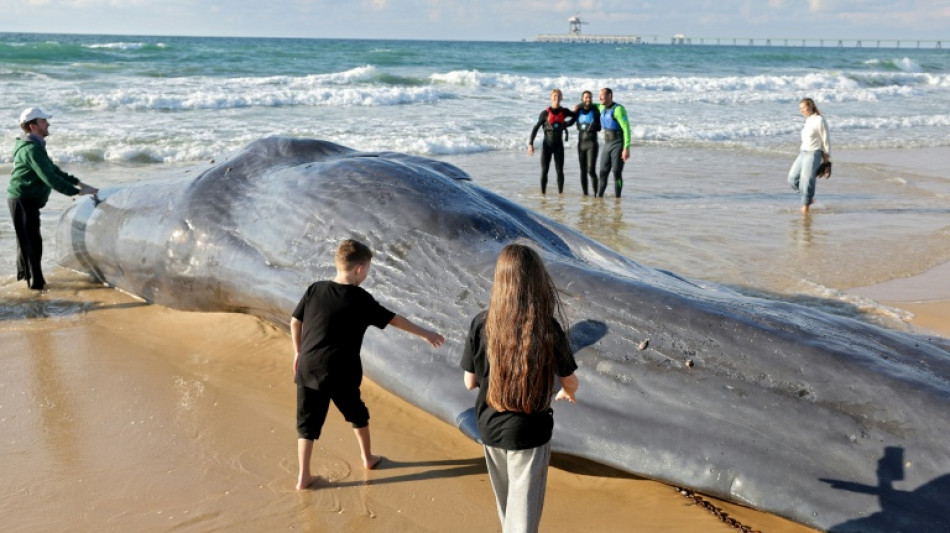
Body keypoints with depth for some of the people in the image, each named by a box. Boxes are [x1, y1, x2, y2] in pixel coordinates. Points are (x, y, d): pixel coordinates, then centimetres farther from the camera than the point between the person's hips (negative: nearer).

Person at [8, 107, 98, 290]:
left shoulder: (36, 146, 13)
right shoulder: (31, 149, -21)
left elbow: (53, 170, 18)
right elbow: (49, 178, -28)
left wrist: (78, 183, 12)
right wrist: (77, 192, -27)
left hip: (26, 200, 10)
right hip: (23, 201, -10)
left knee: (25, 239, 23)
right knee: (32, 241, -4)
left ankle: (23, 272, 39)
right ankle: (36, 282, 4)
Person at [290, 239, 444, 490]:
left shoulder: (315, 290, 3)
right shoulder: (360, 299, -8)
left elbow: (295, 322, 10)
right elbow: (395, 320, -1)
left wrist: (298, 352, 24)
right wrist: (425, 333, 10)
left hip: (308, 368, 3)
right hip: (340, 371, -3)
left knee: (307, 420, 11)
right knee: (356, 413, 20)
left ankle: (303, 476, 12)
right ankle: (367, 458, 38)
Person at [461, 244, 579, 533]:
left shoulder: (481, 324, -14)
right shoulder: (549, 328, -18)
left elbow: (470, 382, -5)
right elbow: (570, 382, -4)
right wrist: (568, 393, 19)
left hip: (490, 428, 3)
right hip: (530, 432, -3)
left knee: (506, 503, 26)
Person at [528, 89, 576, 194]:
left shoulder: (564, 112, 4)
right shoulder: (545, 113, -5)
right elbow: (535, 128, -4)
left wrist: (567, 124, 5)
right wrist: (530, 144, -10)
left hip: (559, 145, 2)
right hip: (547, 145, -2)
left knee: (559, 171, 0)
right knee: (544, 170, 0)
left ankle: (560, 193, 7)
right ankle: (543, 193, 7)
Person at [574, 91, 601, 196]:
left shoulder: (596, 111, -6)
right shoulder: (579, 110, 5)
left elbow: (598, 127, -8)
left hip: (592, 144, -4)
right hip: (581, 144, 4)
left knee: (591, 171, -14)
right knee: (583, 171, 6)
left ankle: (596, 194, -8)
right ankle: (585, 194, 14)